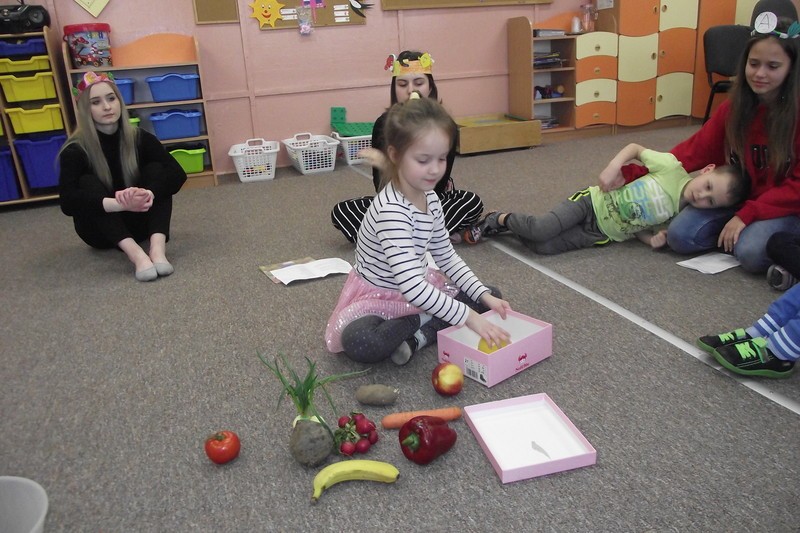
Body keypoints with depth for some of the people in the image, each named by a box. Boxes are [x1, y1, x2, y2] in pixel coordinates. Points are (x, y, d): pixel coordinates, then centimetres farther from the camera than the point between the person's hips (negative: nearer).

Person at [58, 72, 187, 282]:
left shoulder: (140, 138, -10)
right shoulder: (75, 150, -17)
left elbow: (177, 174, -24)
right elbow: (68, 202, -31)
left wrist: (148, 193, -45)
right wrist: (121, 203, -47)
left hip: (138, 221, 2)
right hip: (100, 230, -1)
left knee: (156, 169, -20)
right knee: (87, 183, -28)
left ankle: (157, 247, -43)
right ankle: (135, 253, -49)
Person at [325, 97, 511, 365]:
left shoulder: (431, 199, -4)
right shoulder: (391, 211, -31)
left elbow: (447, 257, 7)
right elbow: (410, 286, -40)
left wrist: (484, 295, -4)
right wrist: (469, 317, -39)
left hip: (420, 289, 8)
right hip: (377, 297, -8)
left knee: (491, 297, 4)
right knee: (358, 342, -39)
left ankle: (420, 336, -13)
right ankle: (423, 321, -11)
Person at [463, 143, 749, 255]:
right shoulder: (673, 167, -12)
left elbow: (640, 227, 6)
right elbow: (636, 148, 1)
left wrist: (653, 240, -15)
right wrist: (614, 165, -16)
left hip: (602, 234, 1)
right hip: (595, 201, -1)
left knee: (543, 246, -21)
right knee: (540, 229, -25)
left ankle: (507, 222, 7)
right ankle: (501, 219, 7)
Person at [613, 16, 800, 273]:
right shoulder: (734, 106, -1)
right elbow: (694, 151, -6)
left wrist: (747, 215, -25)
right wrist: (633, 173, -18)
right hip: (736, 197, 4)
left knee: (752, 253, -32)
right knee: (679, 236, -18)